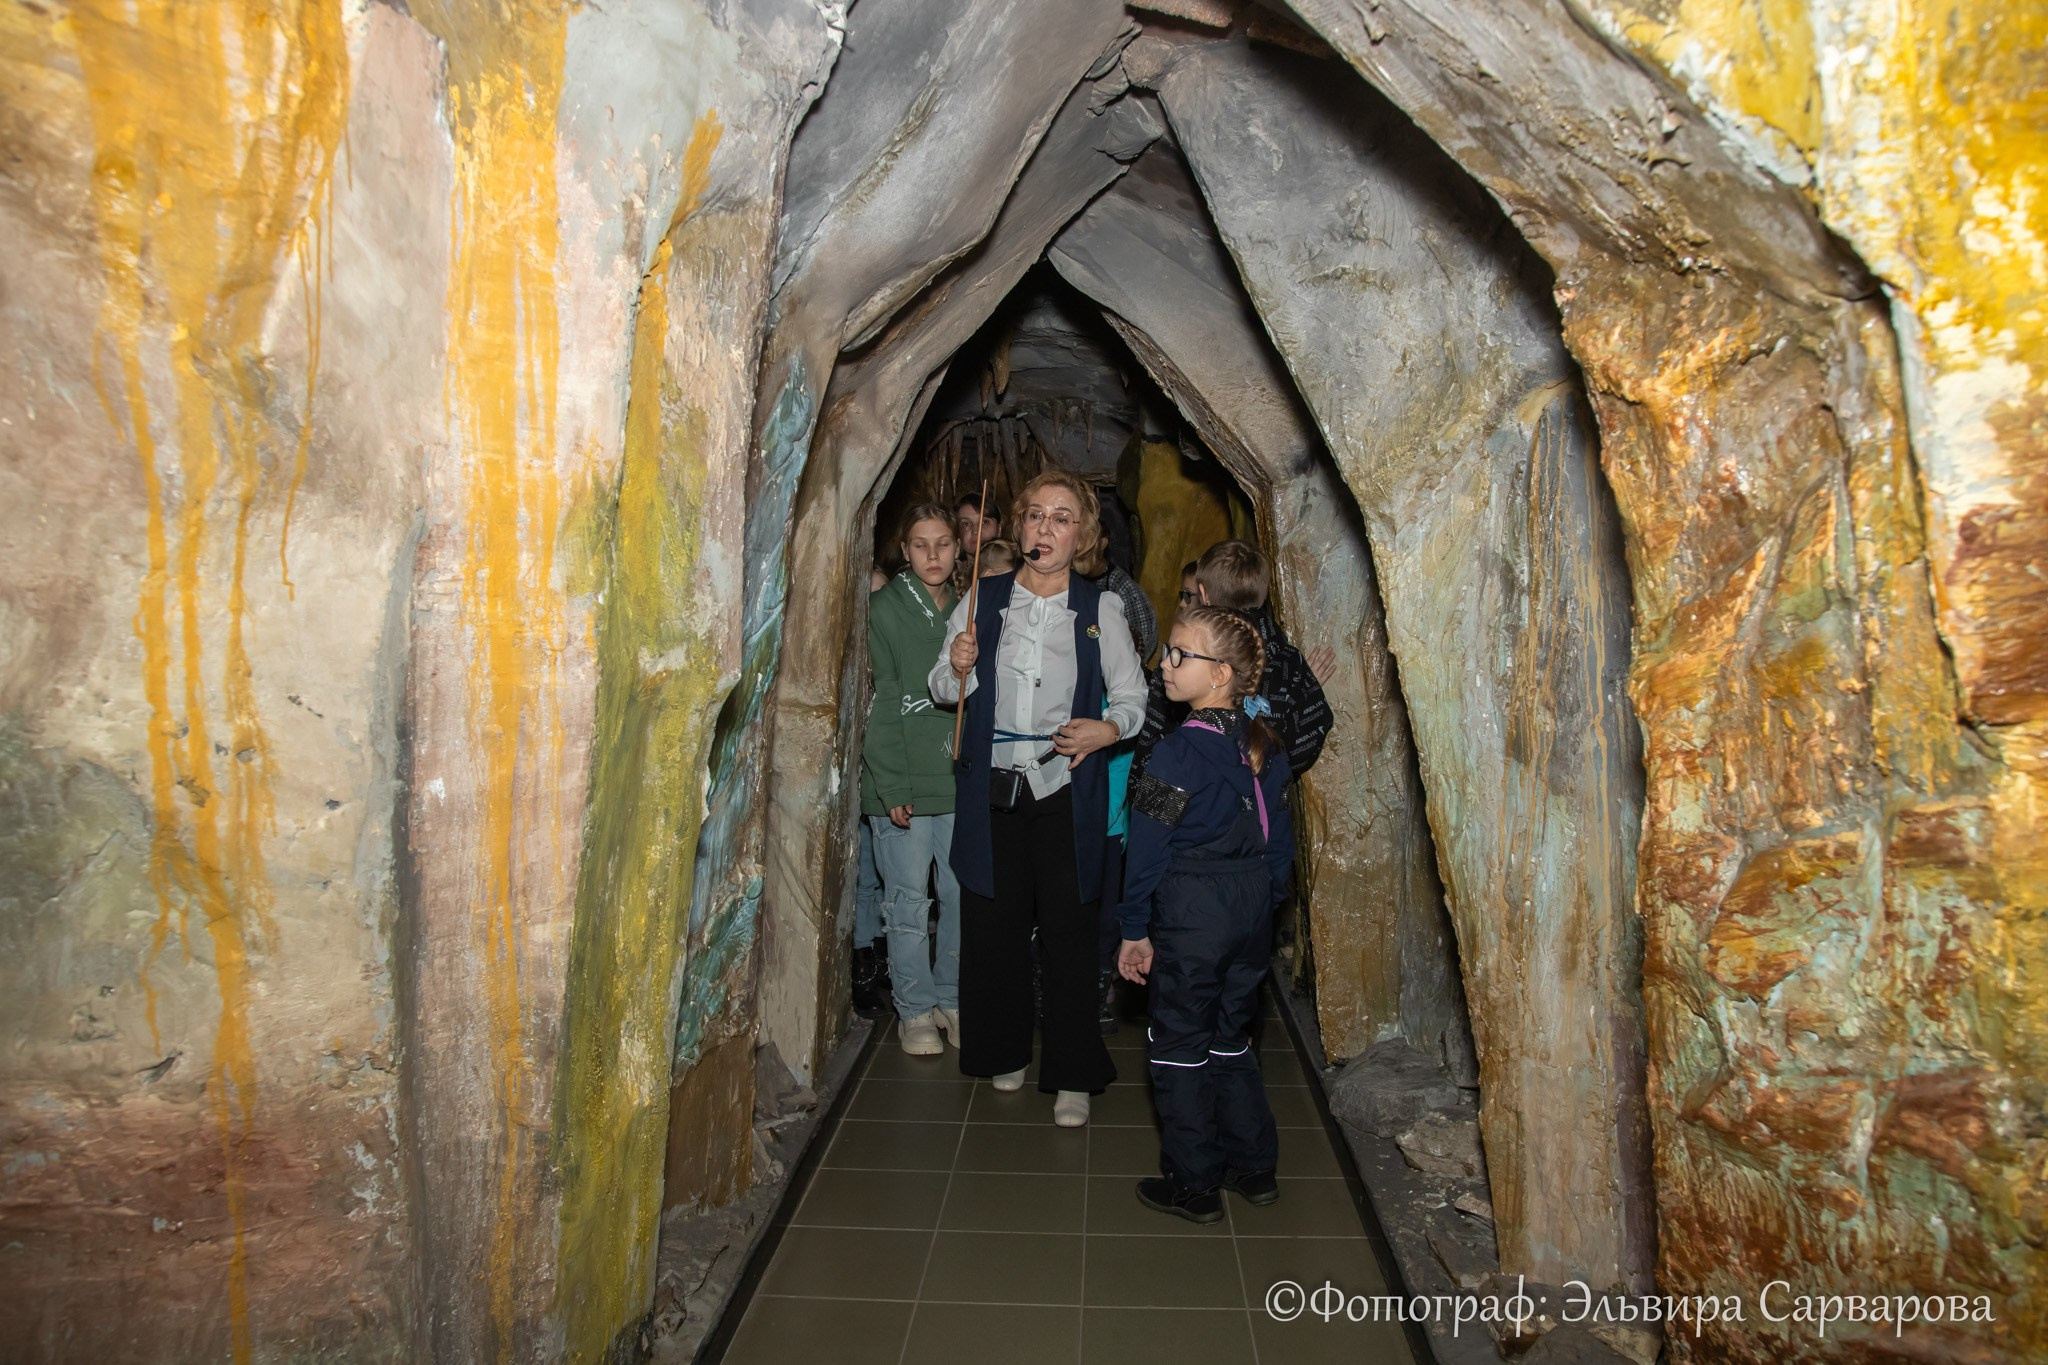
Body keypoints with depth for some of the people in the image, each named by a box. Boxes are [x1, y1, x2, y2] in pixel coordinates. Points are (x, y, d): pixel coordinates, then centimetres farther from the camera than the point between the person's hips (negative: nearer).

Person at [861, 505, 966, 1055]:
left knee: (963, 897, 8)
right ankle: (915, 1009, 20)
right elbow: (880, 704, -8)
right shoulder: (884, 609, -3)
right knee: (908, 904, 4)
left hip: (962, 780, 4)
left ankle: (952, 999, 26)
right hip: (903, 784, -4)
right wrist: (893, 787, -12)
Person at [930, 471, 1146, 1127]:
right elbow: (943, 690, 12)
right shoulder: (983, 600, 4)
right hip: (991, 788, 2)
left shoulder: (1101, 609, 1)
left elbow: (1132, 699, 5)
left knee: (1069, 930, 1)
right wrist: (958, 668, -11)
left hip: (1066, 793, -2)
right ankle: (1005, 1050, 30)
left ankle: (1072, 1076, 15)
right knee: (994, 924, 9)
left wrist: (1107, 729, -16)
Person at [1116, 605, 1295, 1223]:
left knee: (1179, 1045, 8)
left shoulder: (1178, 751, -19)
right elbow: (1279, 836, 8)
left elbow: (1149, 848, -15)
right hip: (1253, 906, 7)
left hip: (1191, 915, -7)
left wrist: (1135, 930, -7)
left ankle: (1193, 1184, 18)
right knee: (1231, 1037, 21)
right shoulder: (1264, 744, 1)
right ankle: (1254, 1165, 31)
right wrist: (1265, 903, 18)